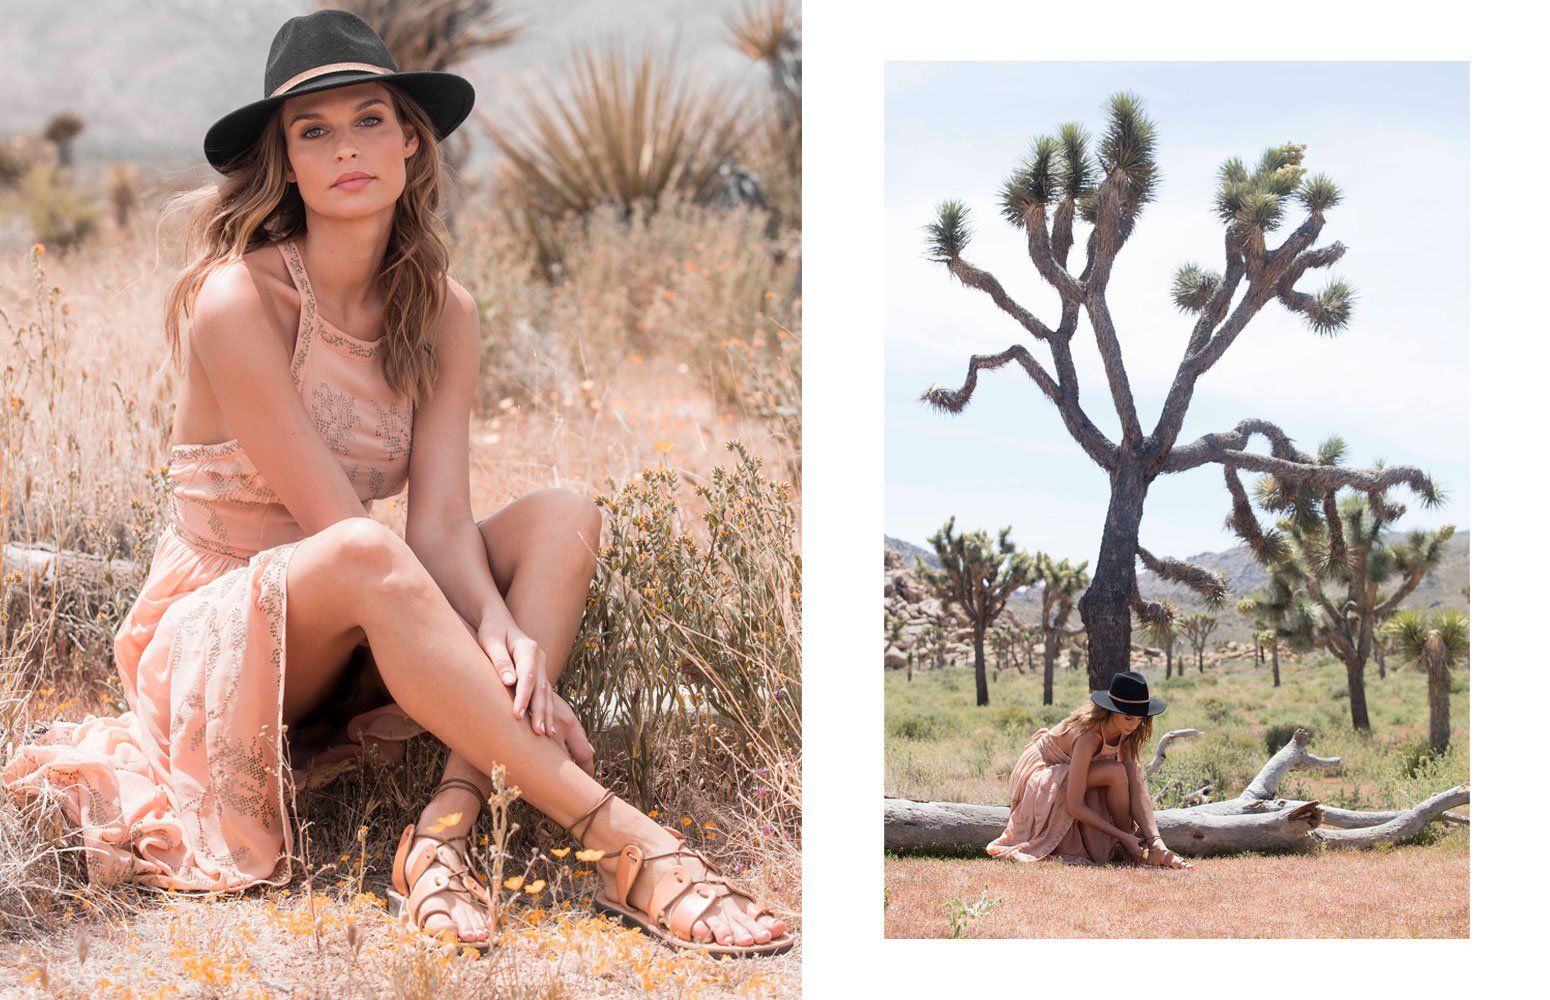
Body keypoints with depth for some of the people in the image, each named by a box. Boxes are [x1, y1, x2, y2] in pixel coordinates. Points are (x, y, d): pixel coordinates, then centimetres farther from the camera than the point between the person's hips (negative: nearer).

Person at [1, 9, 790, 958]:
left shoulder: (444, 313, 1)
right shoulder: (238, 300, -17)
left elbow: (441, 522, -11)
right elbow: (343, 530, -21)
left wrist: (502, 632, -33)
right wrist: (513, 685, -28)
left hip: (349, 647, 6)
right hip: (214, 638, -6)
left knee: (562, 516, -15)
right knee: (358, 558, -38)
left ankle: (446, 829, -34)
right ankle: (623, 842, -41)